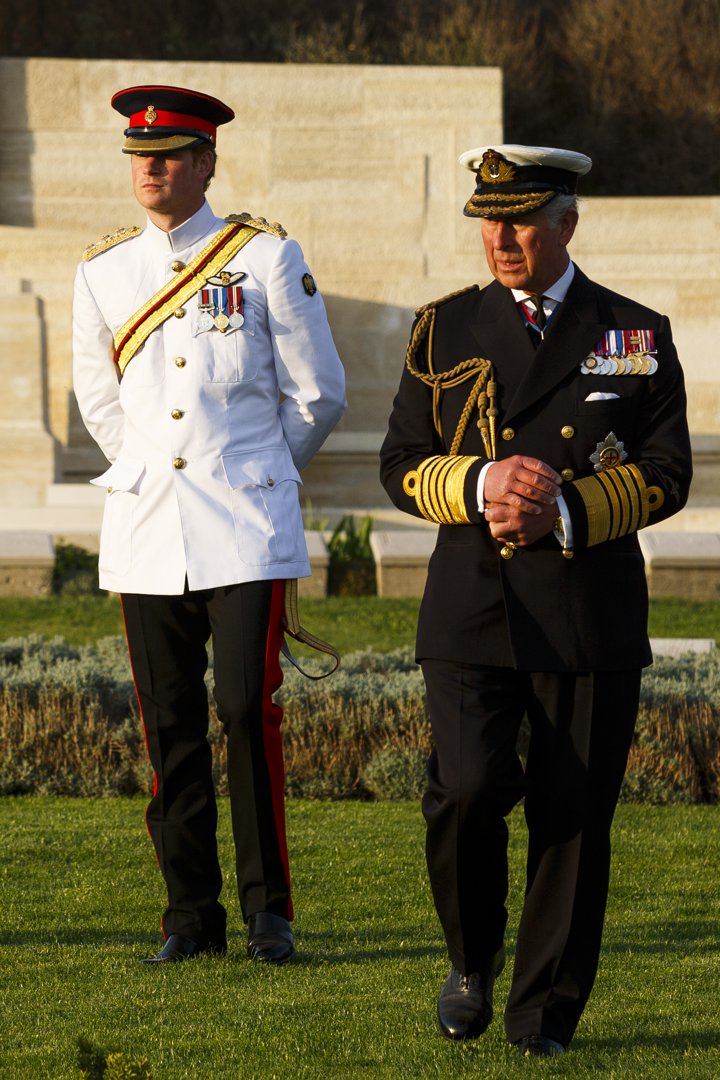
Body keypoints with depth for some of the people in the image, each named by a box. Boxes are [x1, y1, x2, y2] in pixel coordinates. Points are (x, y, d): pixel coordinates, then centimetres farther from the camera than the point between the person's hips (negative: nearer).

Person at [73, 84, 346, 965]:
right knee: (170, 728, 3)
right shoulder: (101, 273, 9)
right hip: (144, 529, 3)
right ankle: (192, 915, 11)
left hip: (246, 528, -3)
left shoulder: (267, 258, 0)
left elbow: (319, 395, 7)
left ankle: (269, 908, 3)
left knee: (247, 712, -9)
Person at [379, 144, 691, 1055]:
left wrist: (565, 511, -14)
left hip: (592, 614, 0)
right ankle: (472, 964, 11)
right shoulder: (444, 330, 10)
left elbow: (665, 474, 2)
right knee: (469, 787, -16)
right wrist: (481, 484, -13)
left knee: (573, 813, 0)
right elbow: (402, 465, 8)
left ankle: (544, 1012, 12)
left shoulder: (636, 337, 7)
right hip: (472, 610, 0)